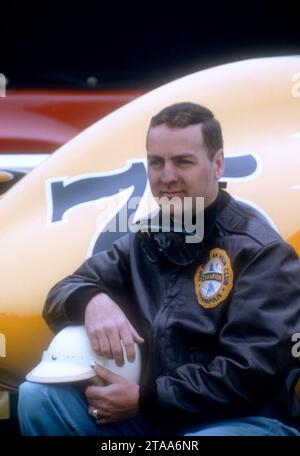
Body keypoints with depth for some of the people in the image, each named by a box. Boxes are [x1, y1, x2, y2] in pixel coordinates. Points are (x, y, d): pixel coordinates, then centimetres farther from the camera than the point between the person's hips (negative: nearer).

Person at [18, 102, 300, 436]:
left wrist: (145, 398, -18)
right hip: (150, 414, 6)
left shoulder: (259, 249, -13)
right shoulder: (147, 237, 6)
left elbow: (252, 375, -19)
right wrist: (92, 301, -17)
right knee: (36, 396, -11)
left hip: (242, 418, -6)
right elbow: (61, 295, 7)